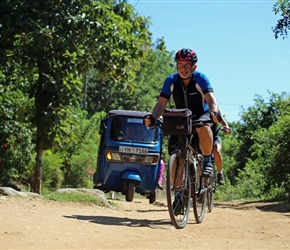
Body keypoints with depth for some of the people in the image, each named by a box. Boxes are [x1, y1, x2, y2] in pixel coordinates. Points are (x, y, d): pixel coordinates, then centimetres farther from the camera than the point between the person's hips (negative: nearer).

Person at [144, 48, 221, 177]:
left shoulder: (200, 78, -19)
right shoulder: (171, 81, -13)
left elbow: (211, 98, -32)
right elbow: (161, 103, -18)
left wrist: (214, 112, -55)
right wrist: (152, 117, -40)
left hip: (201, 115, -3)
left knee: (203, 128, -38)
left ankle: (208, 161, -18)